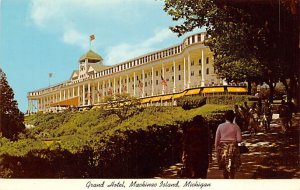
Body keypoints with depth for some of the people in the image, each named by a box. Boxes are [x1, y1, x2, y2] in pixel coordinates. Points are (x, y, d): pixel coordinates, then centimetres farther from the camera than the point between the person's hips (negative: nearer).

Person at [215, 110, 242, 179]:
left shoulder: (220, 126, -3)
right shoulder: (236, 127, -5)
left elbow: (217, 139, -1)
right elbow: (239, 139, -8)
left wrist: (216, 148, 9)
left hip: (223, 148, 1)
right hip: (233, 148, -1)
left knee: (224, 166, 11)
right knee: (233, 166, 11)